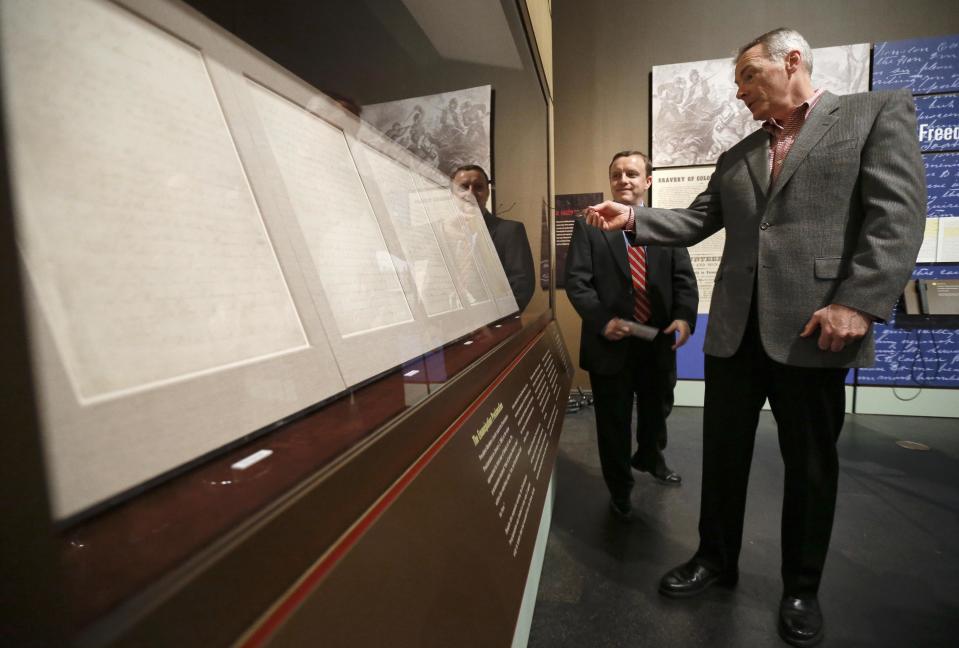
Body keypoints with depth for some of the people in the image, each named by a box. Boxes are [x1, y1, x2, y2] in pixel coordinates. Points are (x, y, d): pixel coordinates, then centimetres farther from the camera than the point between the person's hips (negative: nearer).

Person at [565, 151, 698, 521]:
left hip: (658, 342, 3)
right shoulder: (589, 226, -2)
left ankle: (650, 458, 55)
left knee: (657, 411, 23)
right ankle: (619, 489, 34)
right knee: (614, 422, 10)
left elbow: (684, 279, 2)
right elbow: (576, 281, -9)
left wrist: (684, 316, -16)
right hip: (611, 343, -3)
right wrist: (602, 321, -23)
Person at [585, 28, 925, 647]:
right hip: (736, 327, 5)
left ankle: (802, 587, 30)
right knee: (723, 452, 11)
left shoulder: (880, 112, 4)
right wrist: (632, 217, -2)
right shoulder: (736, 157, 18)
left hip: (812, 327, -4)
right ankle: (716, 558, 31)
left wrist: (858, 301, -18)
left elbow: (898, 213, -7)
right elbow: (694, 222, 13)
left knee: (811, 462, 9)